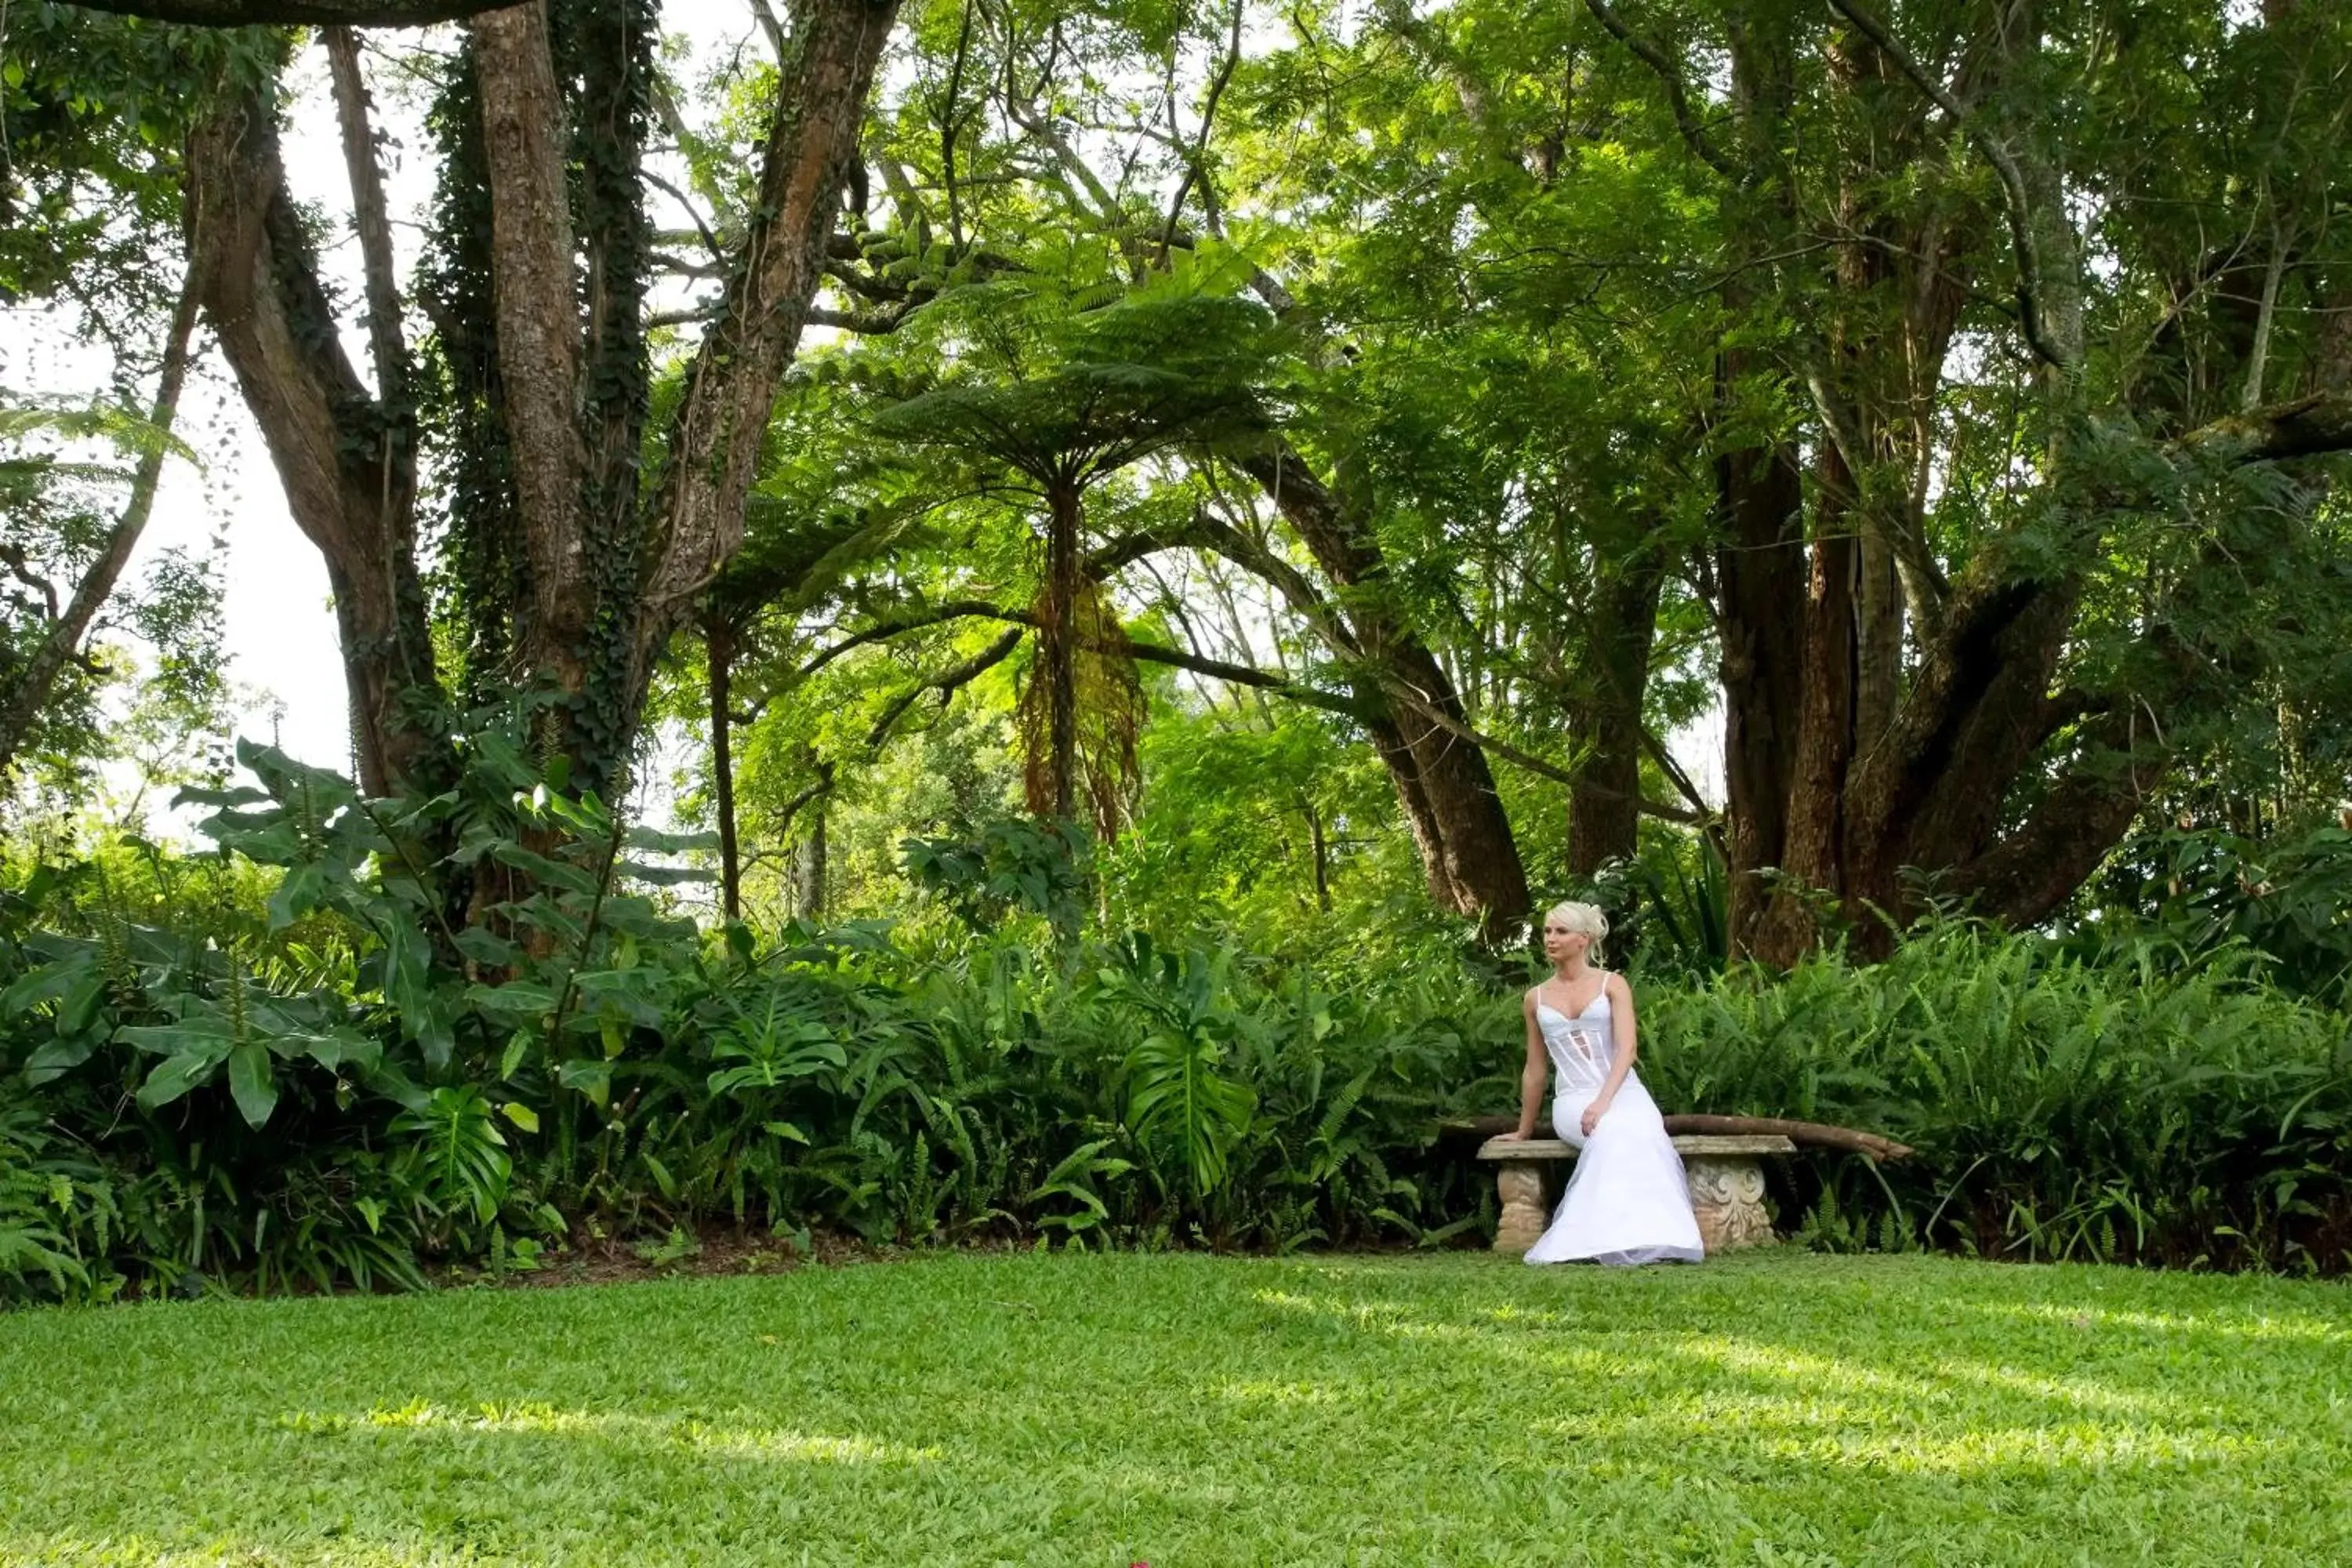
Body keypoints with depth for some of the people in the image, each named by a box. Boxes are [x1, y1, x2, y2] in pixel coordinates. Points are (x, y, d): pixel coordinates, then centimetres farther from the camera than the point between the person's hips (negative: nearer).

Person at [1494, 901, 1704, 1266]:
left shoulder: (1613, 985, 7)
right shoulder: (1536, 999, 15)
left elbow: (1626, 1049, -7)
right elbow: (1535, 1071, 24)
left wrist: (1603, 1102, -23)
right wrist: (1524, 1131, 29)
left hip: (1623, 1094, -1)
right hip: (1573, 1100, 1)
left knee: (1634, 1128, -38)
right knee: (1615, 1131, -36)